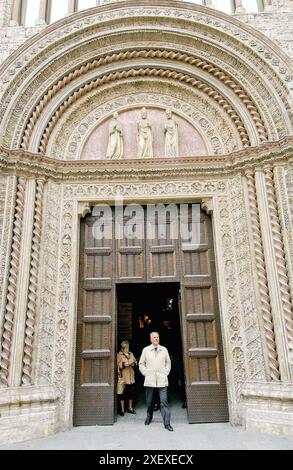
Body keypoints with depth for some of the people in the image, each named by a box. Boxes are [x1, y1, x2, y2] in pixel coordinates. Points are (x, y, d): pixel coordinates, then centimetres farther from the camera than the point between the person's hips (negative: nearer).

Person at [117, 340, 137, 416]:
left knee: (131, 392, 10)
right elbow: (118, 365, -8)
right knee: (123, 393, -1)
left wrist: (134, 363, -4)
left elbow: (135, 361, 17)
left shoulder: (131, 354, 12)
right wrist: (123, 364, -25)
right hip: (123, 376, -5)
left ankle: (130, 408, 25)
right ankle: (122, 409, 11)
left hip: (131, 376, 5)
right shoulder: (119, 355, -4)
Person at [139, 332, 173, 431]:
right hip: (150, 380, 0)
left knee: (164, 402, -5)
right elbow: (141, 363, 10)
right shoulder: (146, 350, 4)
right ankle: (149, 417, 32)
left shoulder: (164, 350, 7)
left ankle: (167, 423, -2)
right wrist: (145, 373, 0)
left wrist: (166, 372, 5)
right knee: (149, 401, 11)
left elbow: (168, 363, 16)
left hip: (162, 380, 0)